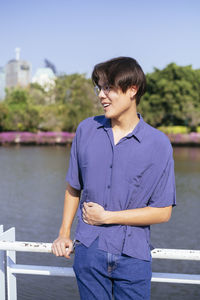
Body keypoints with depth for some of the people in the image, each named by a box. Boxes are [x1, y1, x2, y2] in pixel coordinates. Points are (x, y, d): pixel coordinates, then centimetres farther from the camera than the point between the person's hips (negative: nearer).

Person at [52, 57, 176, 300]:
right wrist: (64, 234, 7)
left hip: (133, 255, -1)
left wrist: (107, 216, -10)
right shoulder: (86, 130, 1)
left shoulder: (158, 144, -8)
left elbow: (162, 212, -7)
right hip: (89, 252, 2)